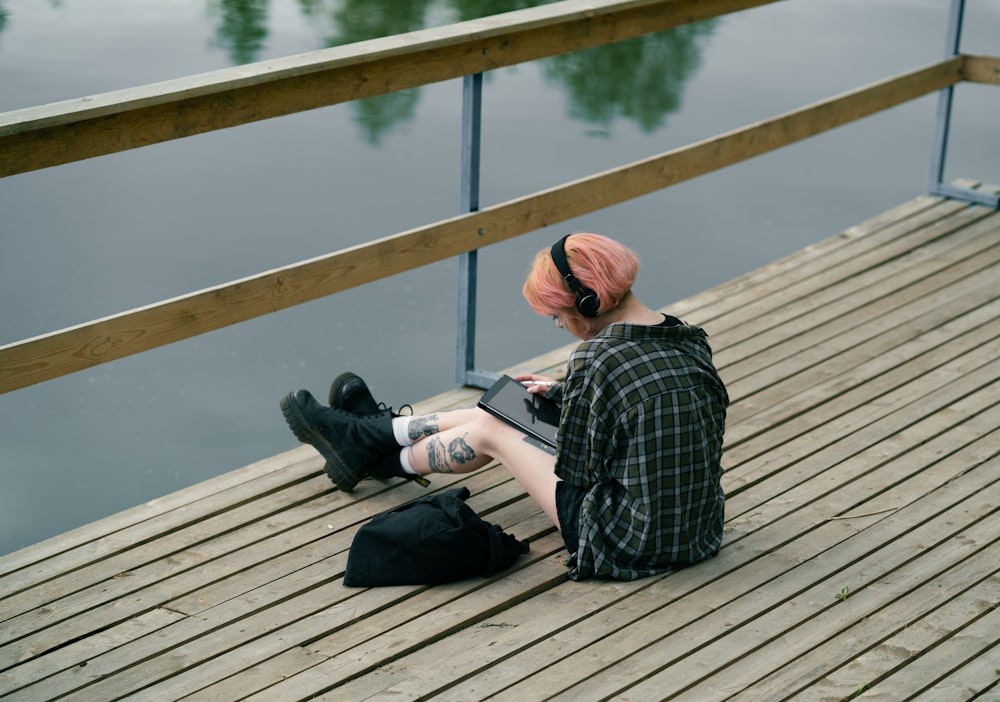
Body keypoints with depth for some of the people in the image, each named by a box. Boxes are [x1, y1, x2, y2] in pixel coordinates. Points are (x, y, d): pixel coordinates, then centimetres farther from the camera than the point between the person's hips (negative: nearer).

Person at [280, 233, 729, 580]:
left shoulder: (597, 359, -25)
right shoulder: (688, 339, -1)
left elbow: (574, 470, -15)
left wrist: (565, 404, 5)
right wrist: (564, 394, 19)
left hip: (630, 544, -8)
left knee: (488, 432, 12)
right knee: (500, 412, 19)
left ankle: (383, 460, 39)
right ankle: (374, 431, 42)